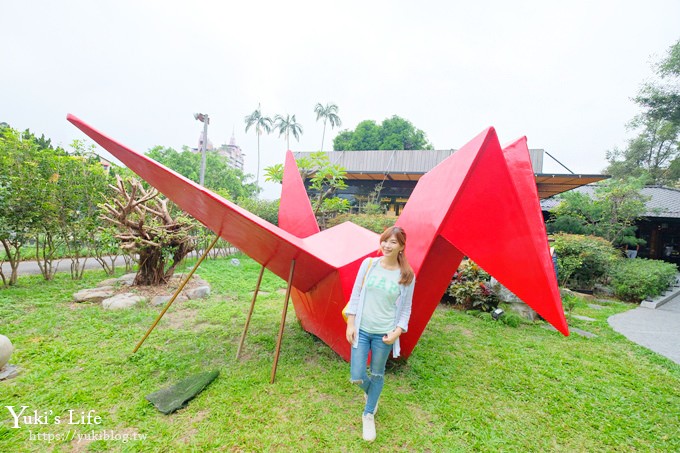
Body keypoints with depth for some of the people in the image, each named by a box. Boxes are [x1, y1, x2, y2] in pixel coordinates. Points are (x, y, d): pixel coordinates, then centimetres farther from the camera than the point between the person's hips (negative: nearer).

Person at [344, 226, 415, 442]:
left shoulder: (407, 275, -7)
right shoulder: (369, 264, -6)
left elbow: (406, 308, 1)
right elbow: (355, 295, -2)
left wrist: (397, 331, -11)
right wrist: (350, 324, -4)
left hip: (384, 333, 0)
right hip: (361, 329, 1)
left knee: (377, 374, 16)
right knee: (356, 377, 3)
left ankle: (369, 415, 42)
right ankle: (370, 391, 42)